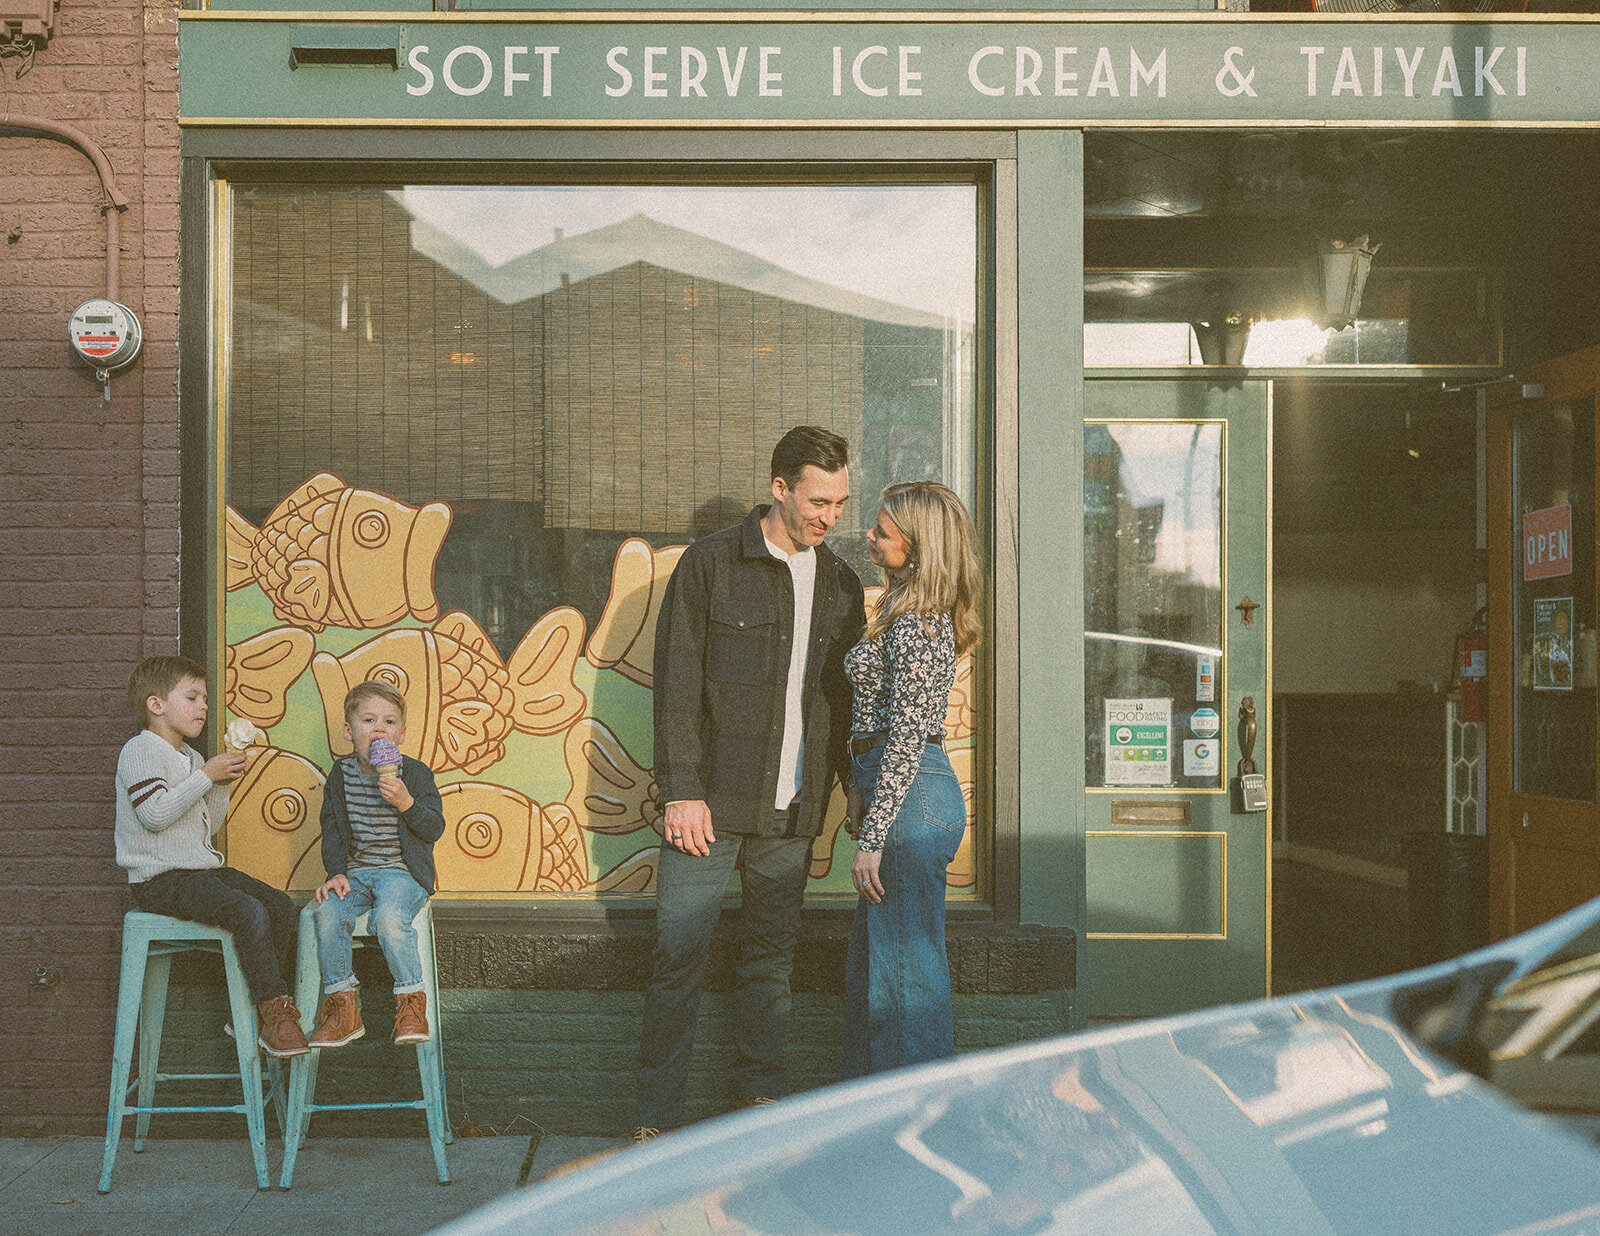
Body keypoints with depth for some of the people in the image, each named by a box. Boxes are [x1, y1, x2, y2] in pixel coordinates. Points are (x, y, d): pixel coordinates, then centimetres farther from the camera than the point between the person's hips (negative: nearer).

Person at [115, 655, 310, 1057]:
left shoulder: (190, 757, 20)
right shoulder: (140, 751, -8)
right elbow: (155, 814, -23)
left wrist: (223, 783, 3)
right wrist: (206, 775, -18)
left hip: (203, 870, 9)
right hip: (160, 881, -9)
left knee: (283, 907, -6)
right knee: (250, 912, -27)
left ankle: (248, 1012, -1)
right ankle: (275, 1011, -18)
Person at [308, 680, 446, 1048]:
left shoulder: (415, 773, 0)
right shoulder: (341, 776, 9)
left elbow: (435, 829, -4)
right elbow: (332, 832, 12)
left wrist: (406, 803, -21)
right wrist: (336, 873, -3)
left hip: (402, 870, -3)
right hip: (356, 871, 3)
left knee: (390, 918, -33)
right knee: (327, 914, -25)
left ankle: (411, 1002, -15)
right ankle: (342, 1007, -11)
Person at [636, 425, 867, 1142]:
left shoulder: (839, 584, 11)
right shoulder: (711, 564, -4)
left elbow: (845, 696, 17)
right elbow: (677, 684, -6)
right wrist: (681, 791, -11)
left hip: (791, 812, 4)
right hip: (710, 803, -4)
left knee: (770, 955, 12)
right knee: (679, 958, -1)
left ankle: (761, 1091, 26)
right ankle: (657, 1117, 8)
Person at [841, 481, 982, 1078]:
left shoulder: (915, 625, -17)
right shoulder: (921, 614, 13)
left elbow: (906, 739, -21)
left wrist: (872, 838, -20)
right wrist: (862, 794, 20)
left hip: (912, 802, -10)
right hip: (907, 792, 10)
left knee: (907, 966, -1)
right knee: (872, 960, 18)